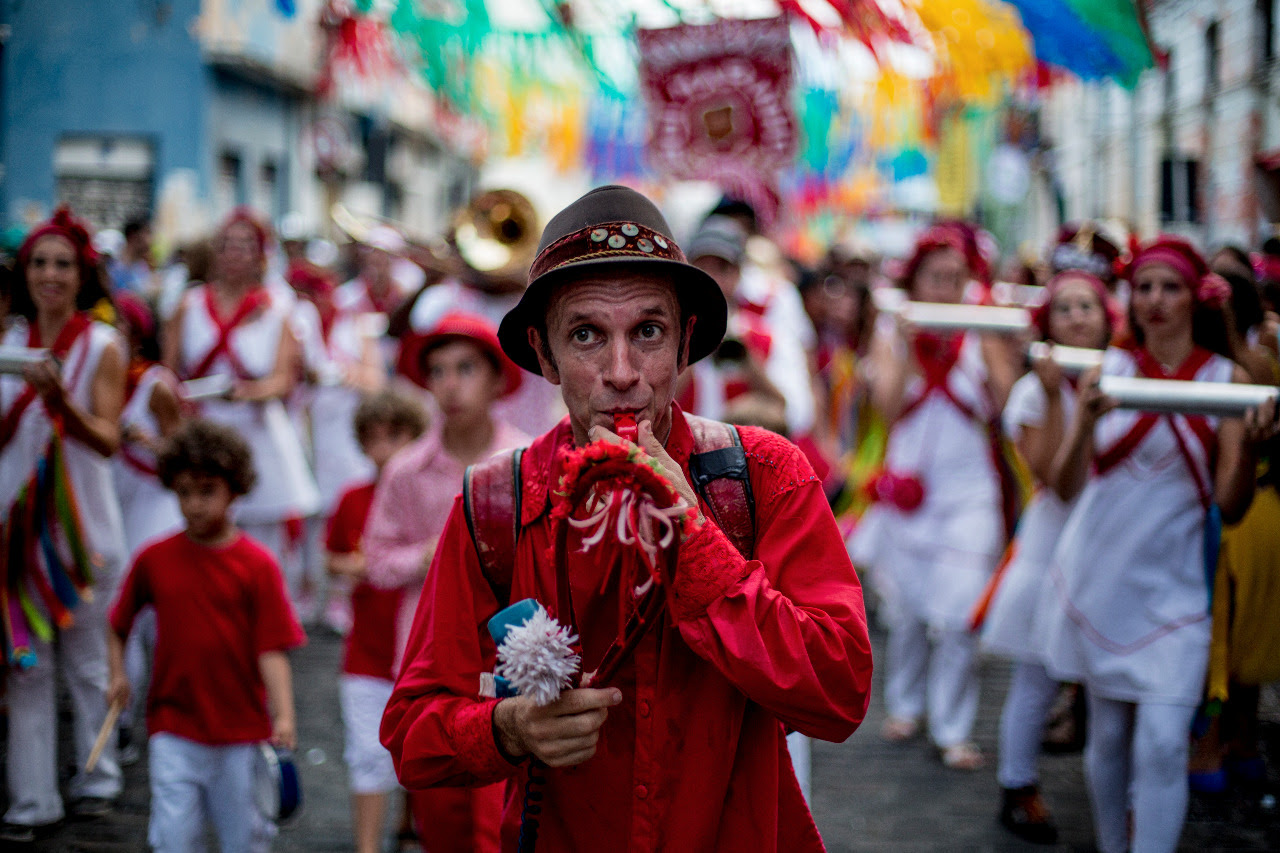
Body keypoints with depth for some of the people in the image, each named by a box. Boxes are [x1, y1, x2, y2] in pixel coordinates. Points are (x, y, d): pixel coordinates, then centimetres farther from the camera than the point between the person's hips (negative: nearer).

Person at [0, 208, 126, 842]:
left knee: (86, 658, 7)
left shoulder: (102, 347, -4)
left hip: (81, 521, -2)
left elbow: (108, 440, -10)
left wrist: (61, 400, -26)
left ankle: (96, 780, 23)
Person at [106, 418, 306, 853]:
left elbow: (272, 649, -10)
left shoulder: (256, 564, -7)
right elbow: (119, 621, 15)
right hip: (174, 727, 1)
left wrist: (284, 715, -20)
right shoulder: (155, 559, 0)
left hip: (240, 729, -1)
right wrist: (117, 674, 2)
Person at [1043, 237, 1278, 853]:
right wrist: (1087, 419, -24)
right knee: (1108, 735, 9)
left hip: (1170, 586, -1)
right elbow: (1065, 485, -6)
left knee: (1163, 744, -11)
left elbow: (1230, 507, -6)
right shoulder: (1109, 369, 1)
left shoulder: (1227, 378, -2)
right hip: (1099, 576, 1)